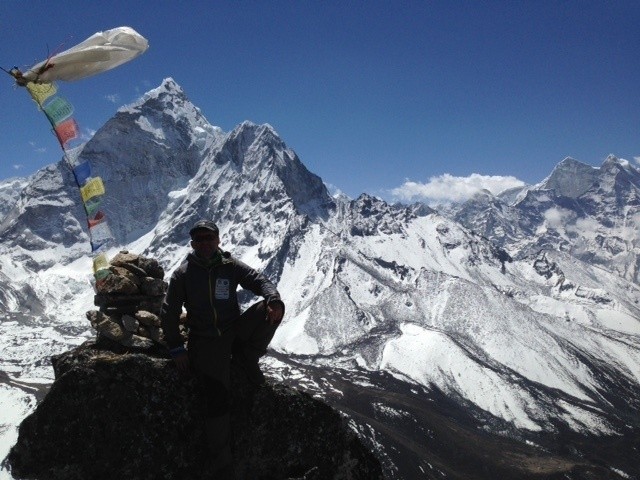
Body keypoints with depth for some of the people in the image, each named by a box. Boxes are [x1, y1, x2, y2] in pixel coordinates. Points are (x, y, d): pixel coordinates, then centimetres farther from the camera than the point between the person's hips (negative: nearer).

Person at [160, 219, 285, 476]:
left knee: (269, 310, -23)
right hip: (205, 342, -2)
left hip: (235, 331, 2)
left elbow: (259, 280, -7)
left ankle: (245, 359, -5)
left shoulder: (230, 265, 0)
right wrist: (176, 348, -6)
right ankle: (221, 463, -1)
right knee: (217, 399, -14)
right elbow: (169, 312, 0)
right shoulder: (183, 274, -3)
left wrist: (274, 299, -30)